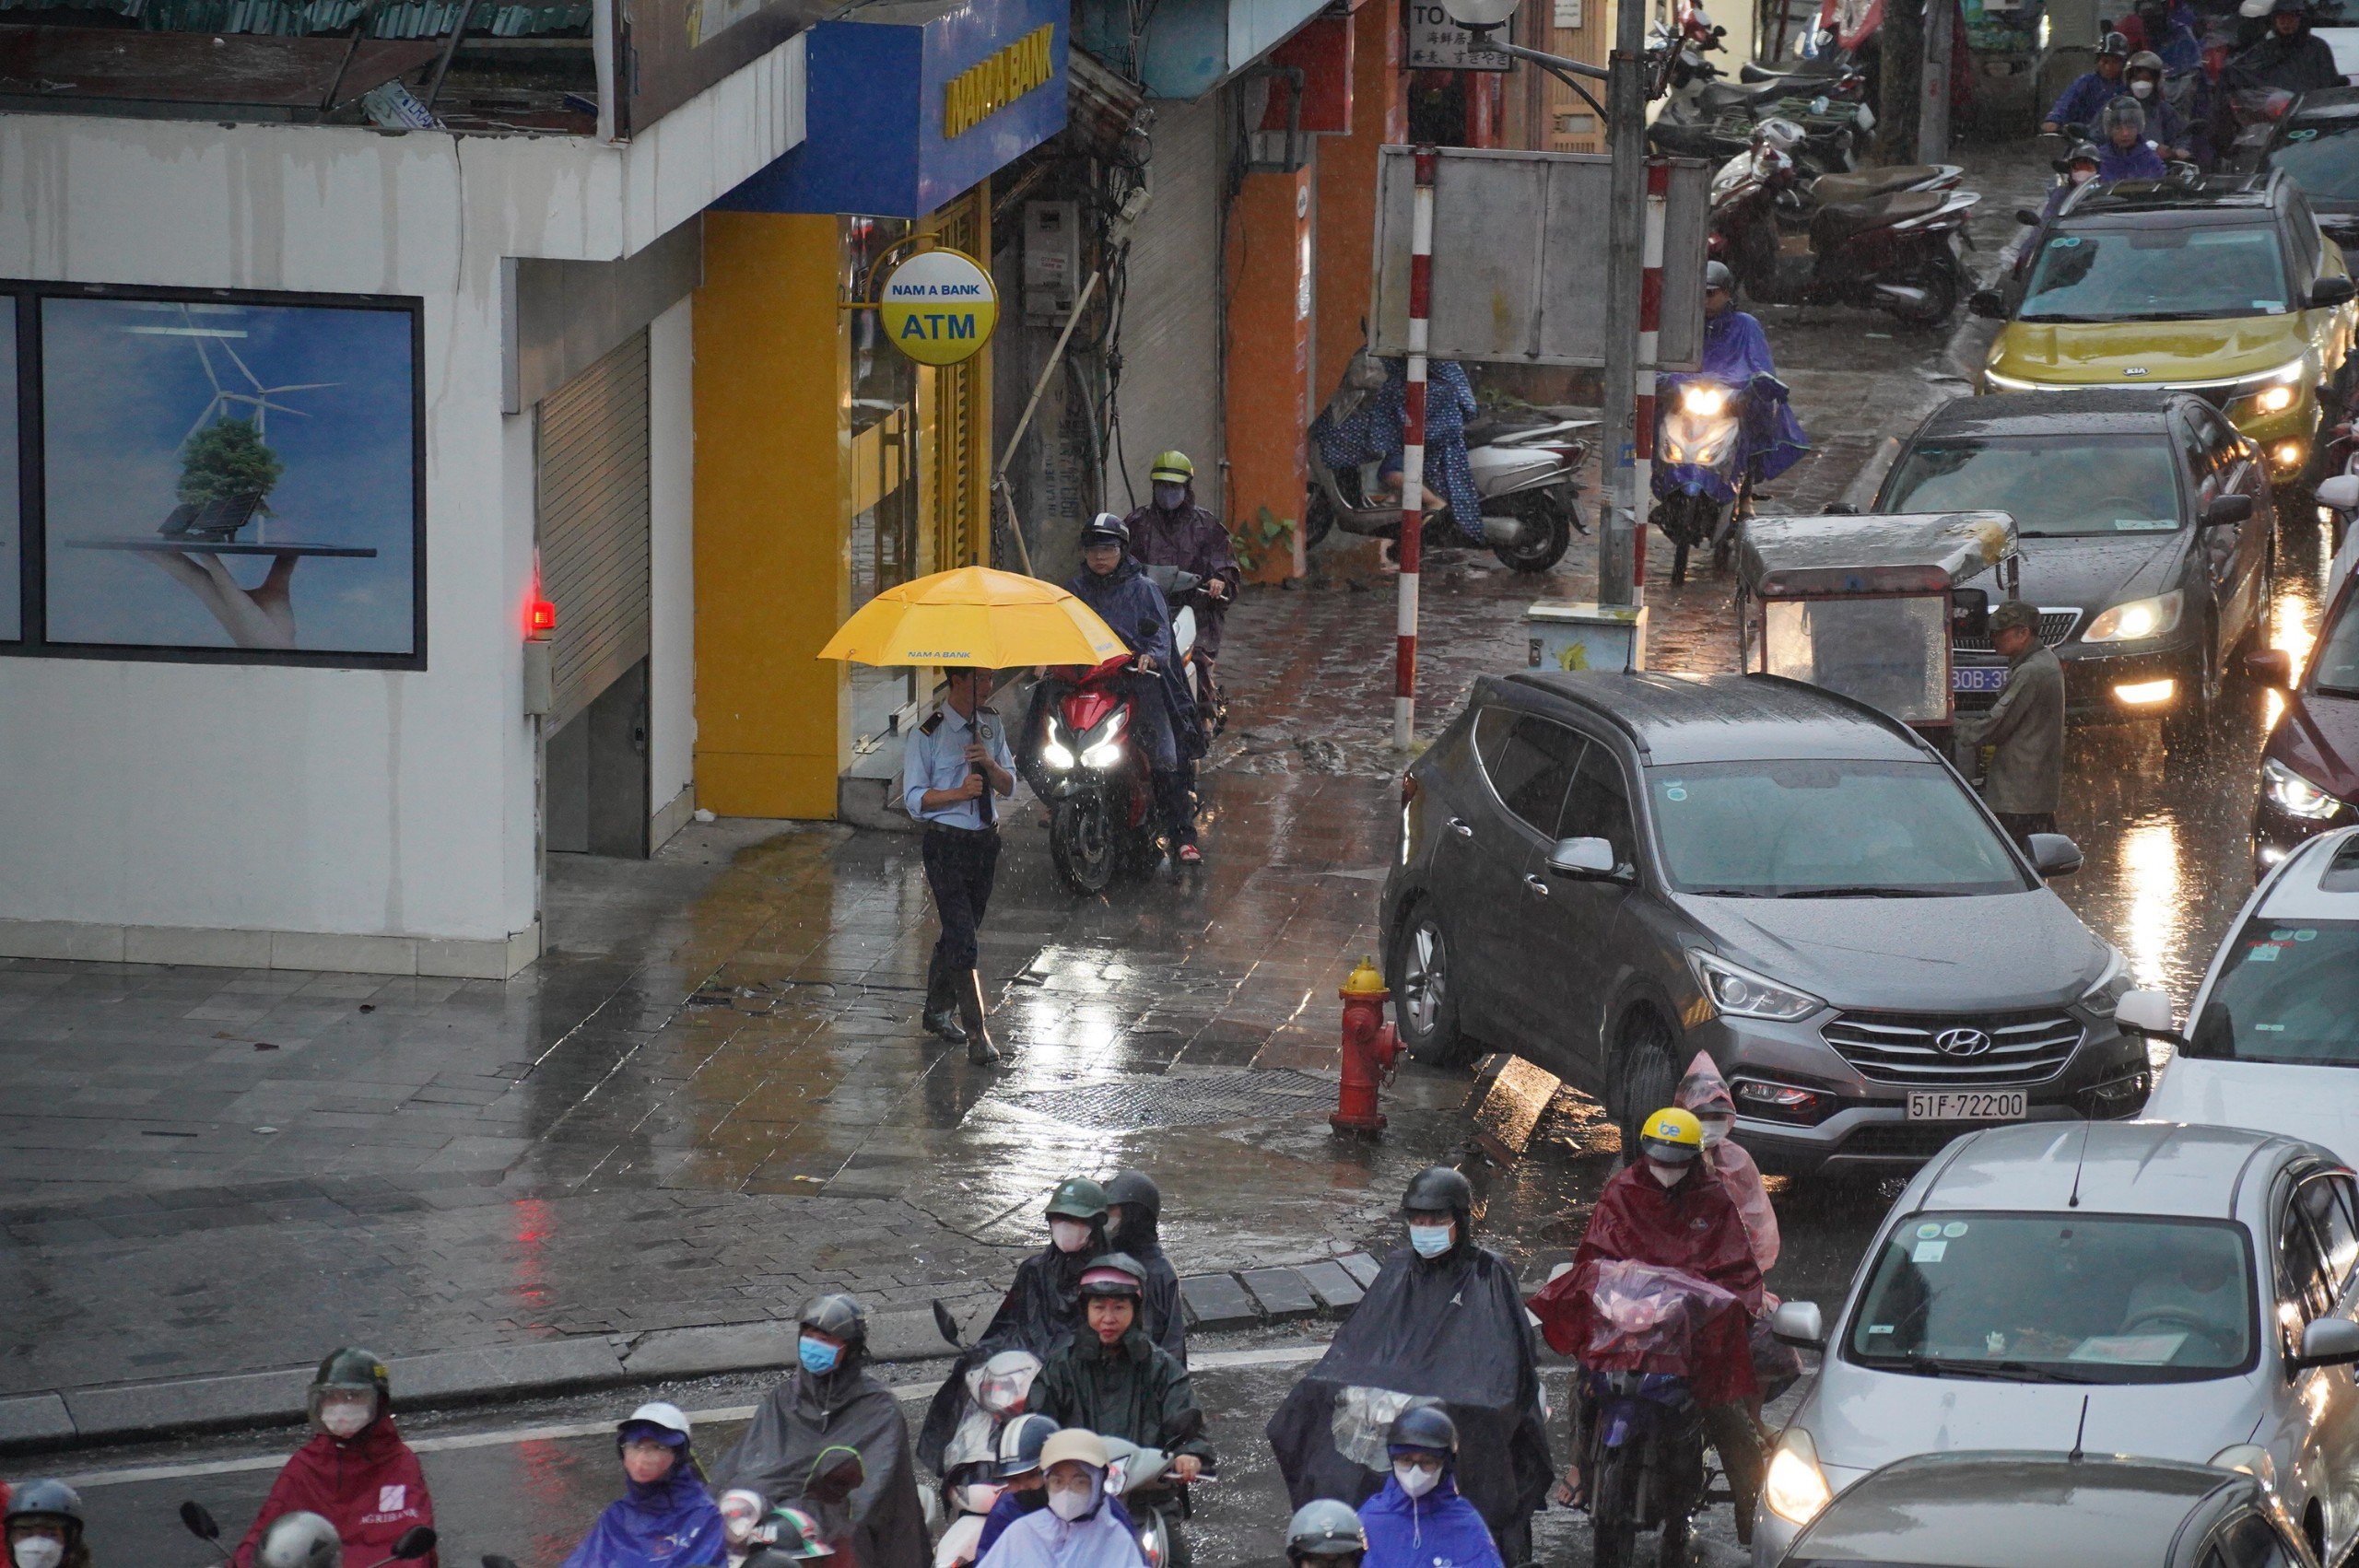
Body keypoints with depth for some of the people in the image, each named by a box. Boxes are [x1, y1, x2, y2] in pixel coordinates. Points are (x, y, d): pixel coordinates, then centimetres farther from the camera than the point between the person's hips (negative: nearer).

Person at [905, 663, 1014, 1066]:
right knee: (962, 938, -11)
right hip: (946, 844, -6)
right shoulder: (929, 734, -10)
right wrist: (959, 793, -23)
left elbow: (1009, 786, 9)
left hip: (985, 840, 6)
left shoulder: (991, 724, 7)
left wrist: (990, 764, -12)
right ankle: (977, 1034, -11)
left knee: (958, 932, 18)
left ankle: (938, 1010, 37)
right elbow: (914, 798, -9)